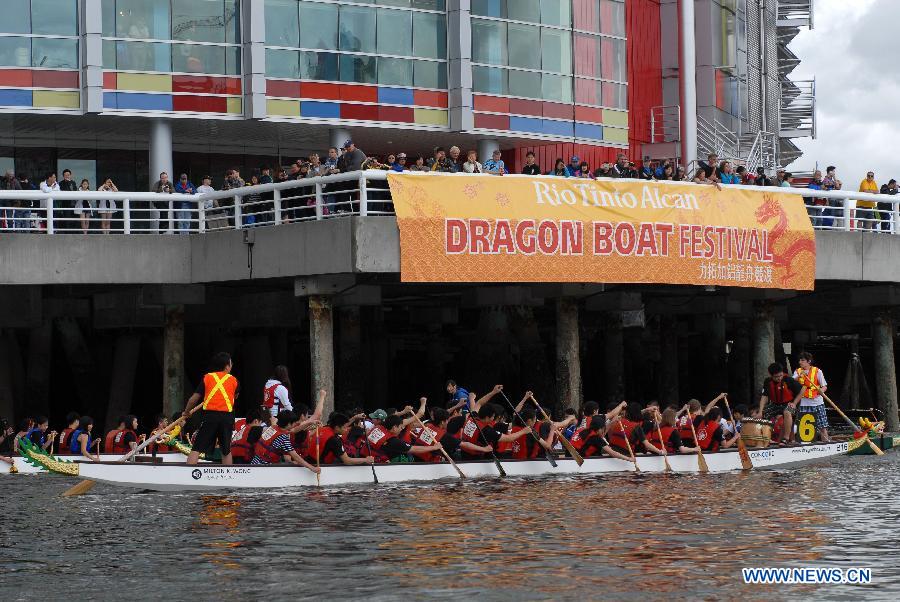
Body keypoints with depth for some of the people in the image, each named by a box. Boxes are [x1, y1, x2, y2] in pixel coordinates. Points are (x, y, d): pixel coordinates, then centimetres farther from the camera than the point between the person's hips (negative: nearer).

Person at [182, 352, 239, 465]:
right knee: (226, 450, 15)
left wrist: (186, 412, 22)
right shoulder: (233, 380, 11)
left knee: (197, 448, -3)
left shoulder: (207, 377, 8)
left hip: (209, 415, -1)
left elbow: (194, 399, 5)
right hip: (227, 416, 1)